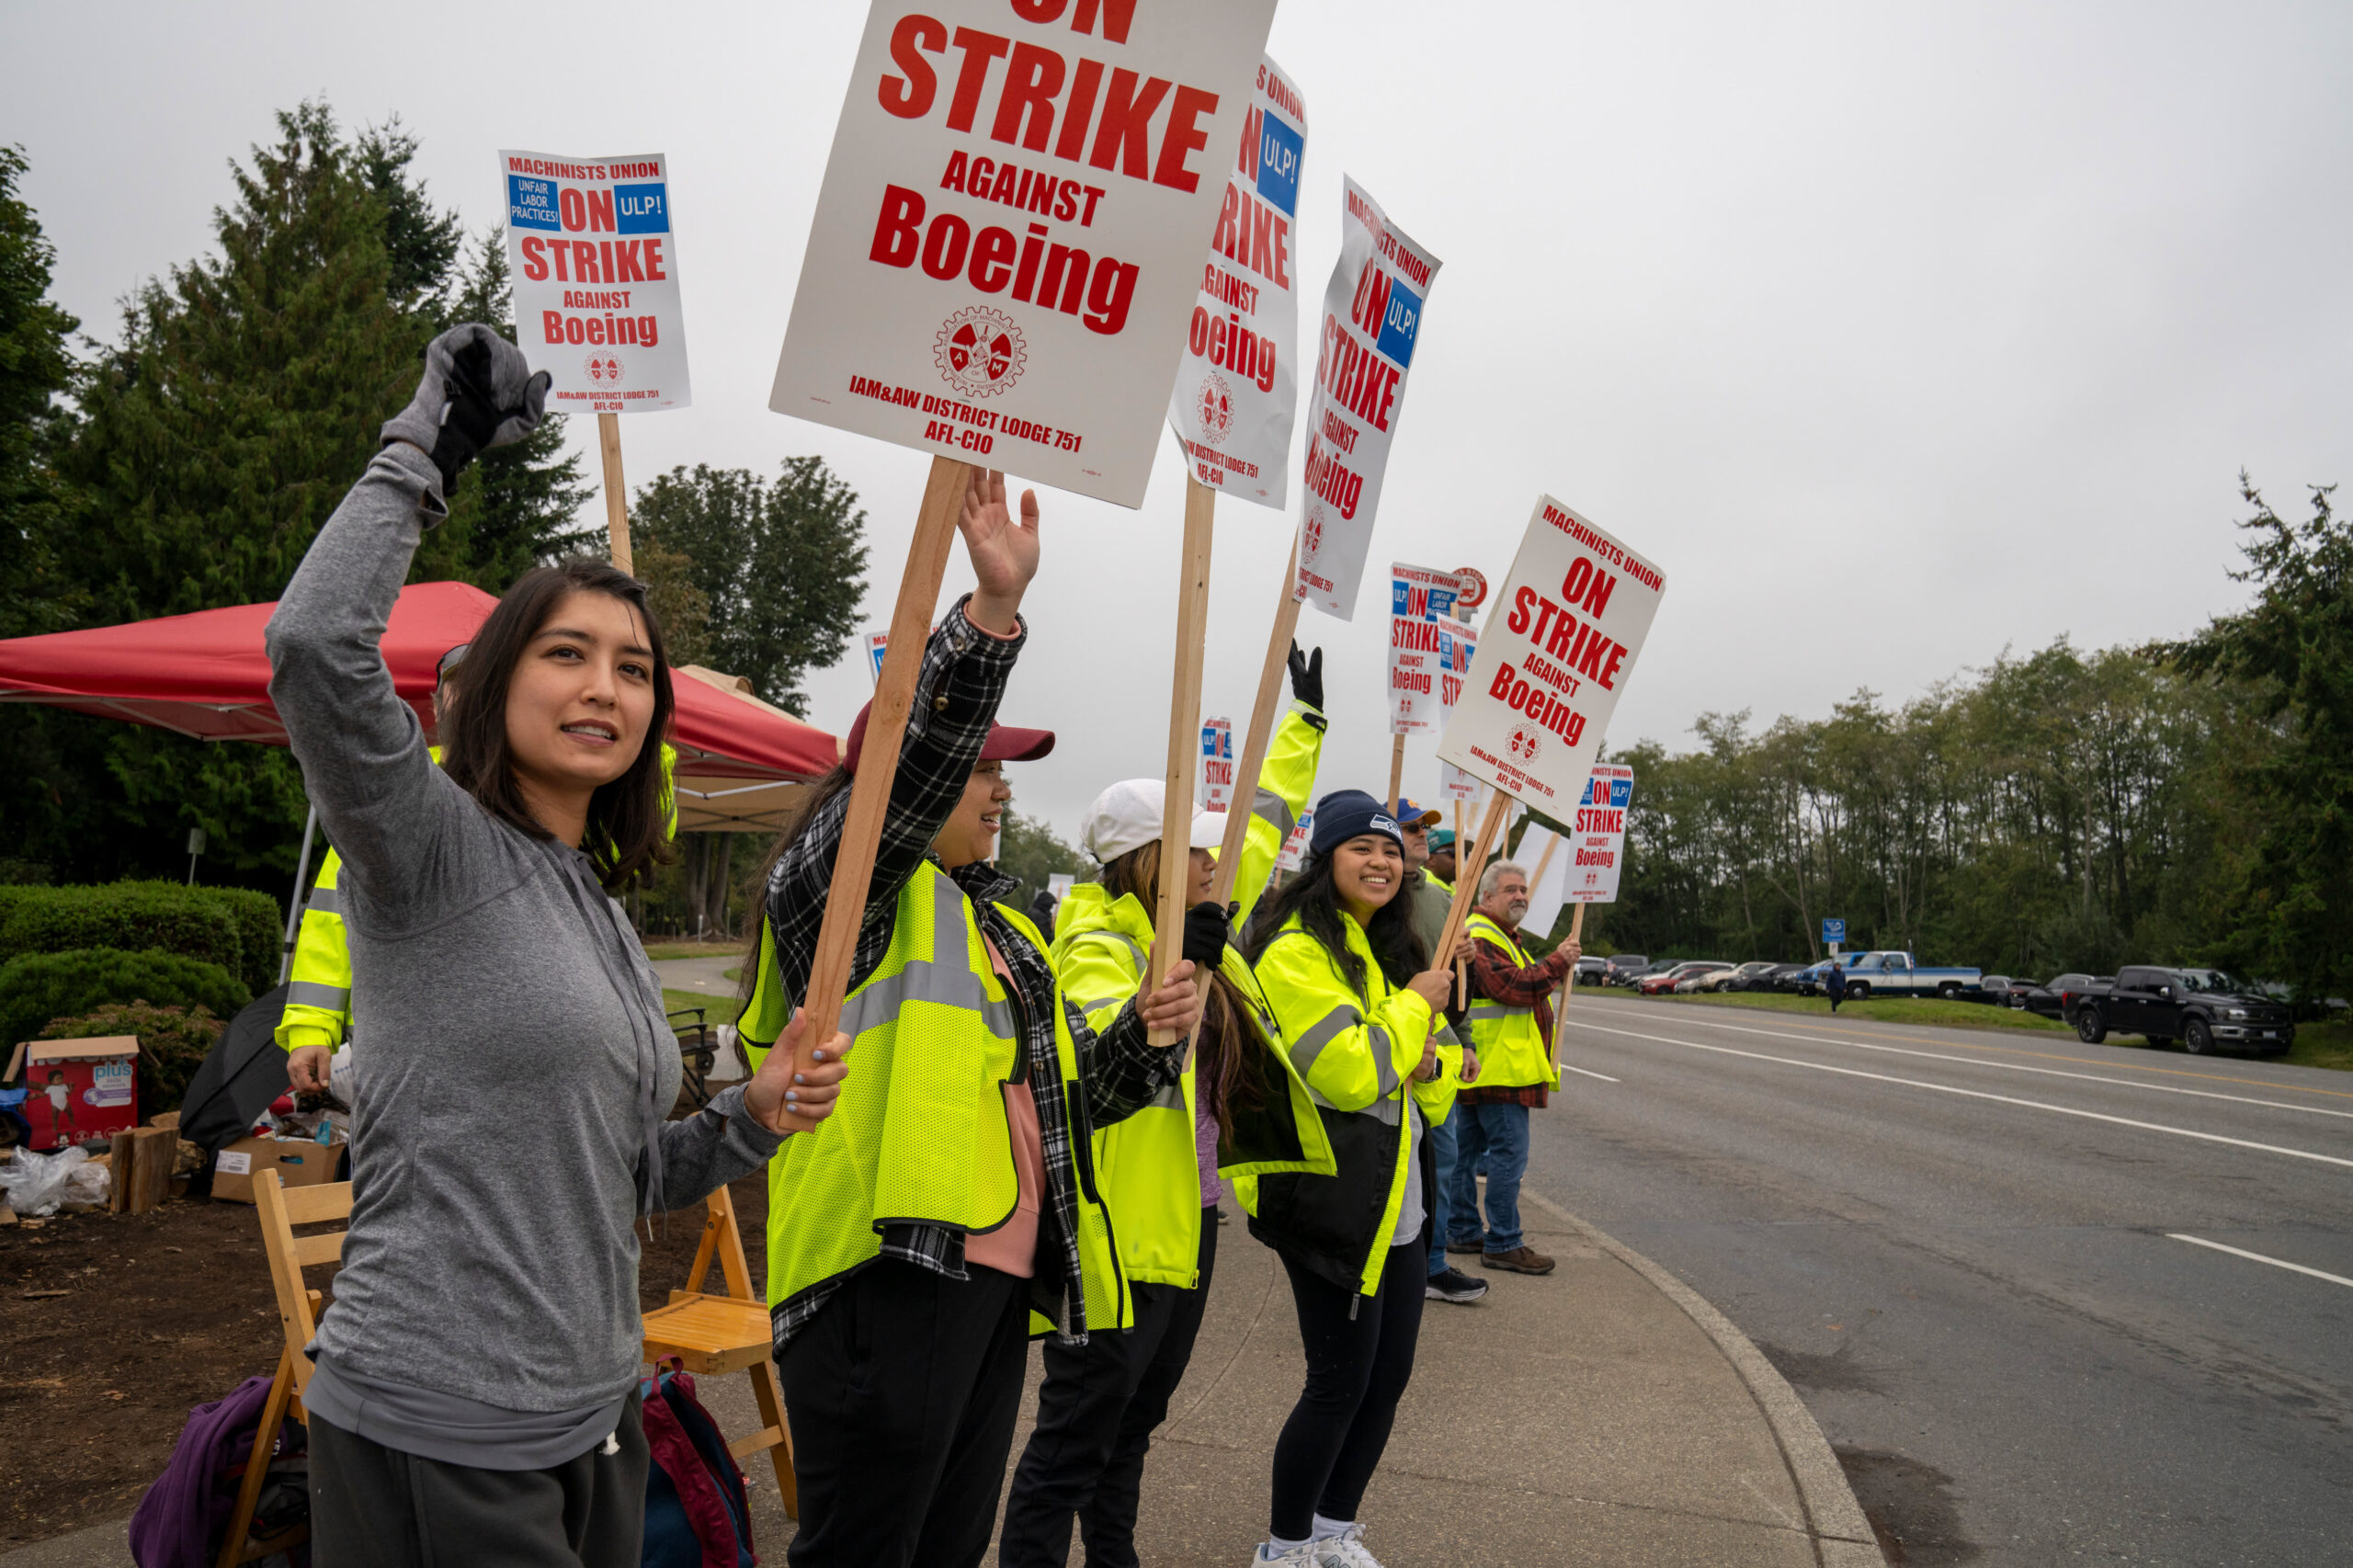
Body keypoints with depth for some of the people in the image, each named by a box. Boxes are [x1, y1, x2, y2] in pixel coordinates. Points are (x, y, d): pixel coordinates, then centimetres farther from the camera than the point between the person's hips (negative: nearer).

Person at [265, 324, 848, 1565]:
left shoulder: (601, 909, 12)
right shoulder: (436, 849, -10)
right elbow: (314, 643, -30)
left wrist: (749, 1121, 1)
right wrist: (425, 447, -17)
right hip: (433, 1439, -7)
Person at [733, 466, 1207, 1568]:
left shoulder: (999, 920, 20)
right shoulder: (842, 890, -5)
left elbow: (1063, 1091, 21)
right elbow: (914, 759, -25)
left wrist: (1147, 1034, 1)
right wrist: (991, 611, -34)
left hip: (999, 1272, 9)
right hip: (890, 1270, -8)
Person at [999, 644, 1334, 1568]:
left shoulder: (1197, 927, 8)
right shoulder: (1095, 947, -16)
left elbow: (1263, 824, 20)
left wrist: (1307, 717, 23)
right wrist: (1178, 972, -46)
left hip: (1189, 1215, 9)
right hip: (1120, 1223, -9)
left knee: (1135, 1419, 21)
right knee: (1076, 1433, 1)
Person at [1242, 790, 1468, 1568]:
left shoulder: (1393, 950, 14)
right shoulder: (1297, 951, -15)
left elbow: (1442, 1054, 18)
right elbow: (1351, 1075, -23)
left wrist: (1431, 1061, -5)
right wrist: (1414, 1005, -12)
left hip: (1396, 1199, 9)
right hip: (1329, 1197, -9)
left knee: (1389, 1374, 14)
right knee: (1341, 1380, 0)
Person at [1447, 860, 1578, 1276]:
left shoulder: (1501, 936, 24)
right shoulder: (1480, 938, -14)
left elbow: (1523, 987, 35)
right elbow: (1511, 987, -24)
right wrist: (1558, 962, -17)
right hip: (1497, 1068, -11)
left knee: (1467, 1148, 14)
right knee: (1509, 1152, -9)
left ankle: (1463, 1231, 21)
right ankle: (1503, 1244, -5)